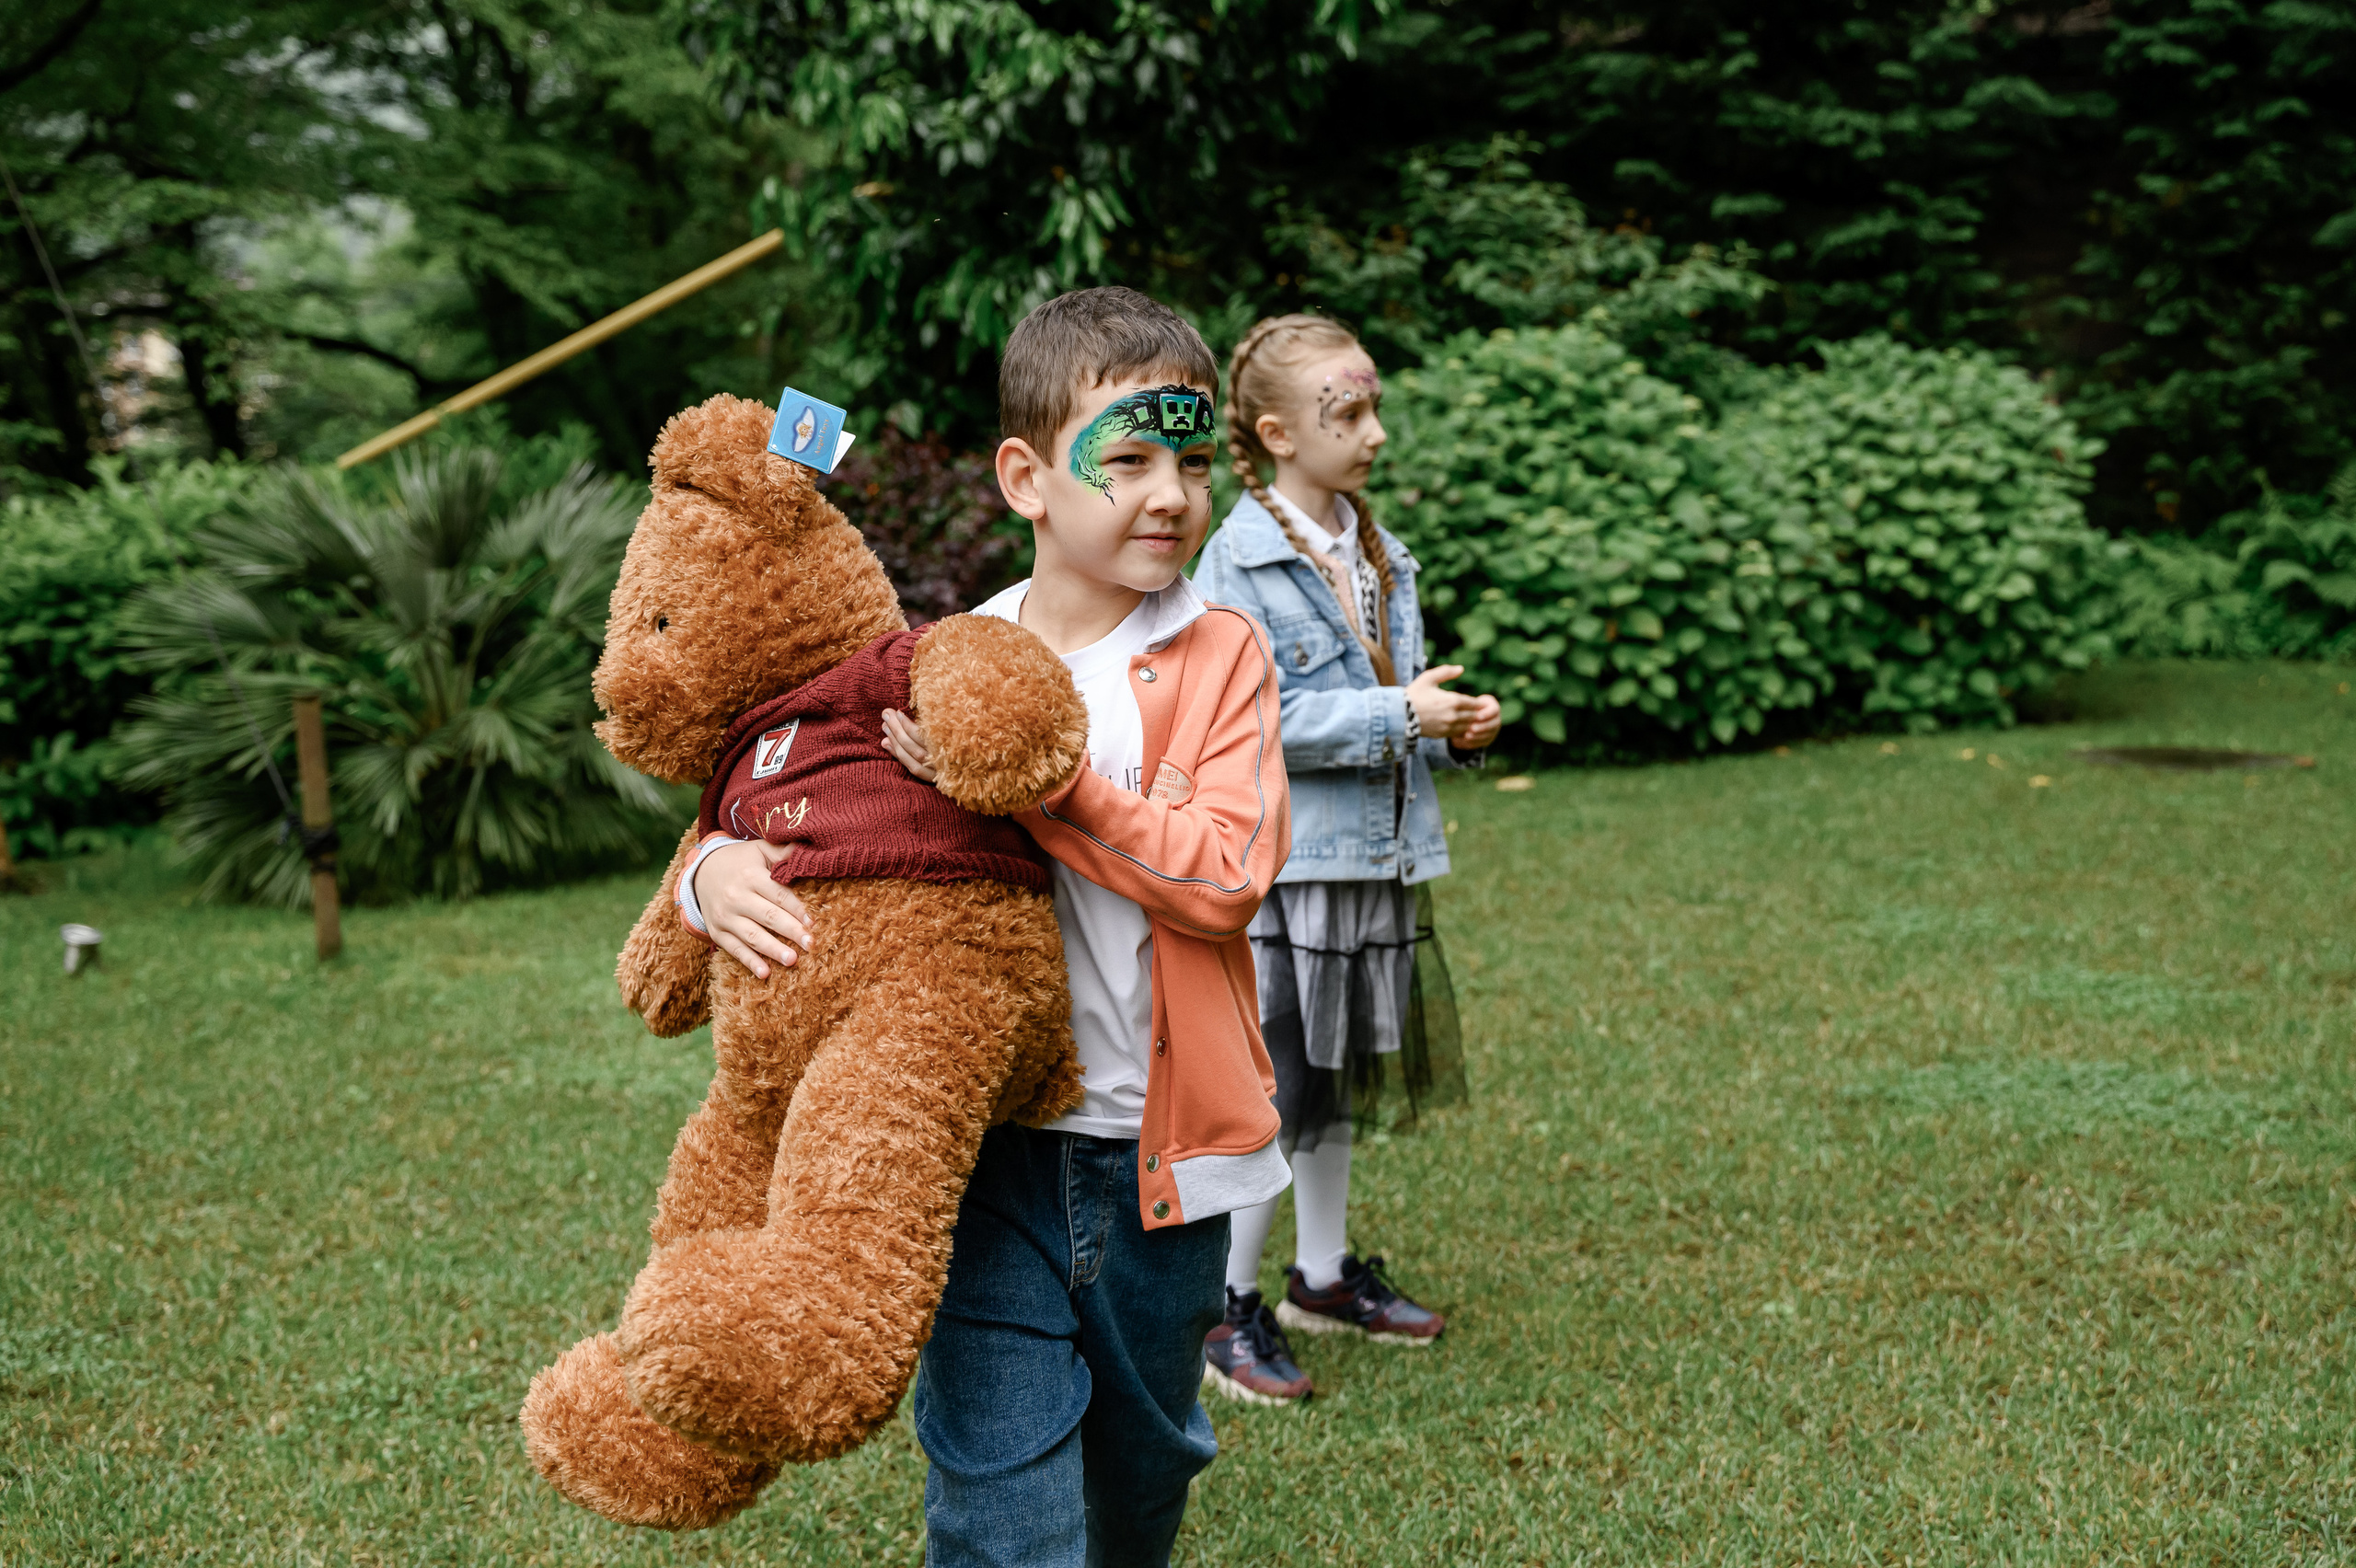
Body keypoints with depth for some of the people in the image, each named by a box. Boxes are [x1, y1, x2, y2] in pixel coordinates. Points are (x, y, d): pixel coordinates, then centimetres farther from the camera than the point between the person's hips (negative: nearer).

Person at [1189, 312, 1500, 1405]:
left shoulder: (1378, 553, 10)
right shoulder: (1239, 560, -13)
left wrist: (1454, 729, -1)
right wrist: (1398, 714, -21)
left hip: (1374, 858, 7)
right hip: (1280, 858, -7)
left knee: (1340, 1076, 17)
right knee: (1274, 1087, -3)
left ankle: (1323, 1275, 32)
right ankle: (1227, 1306, 11)